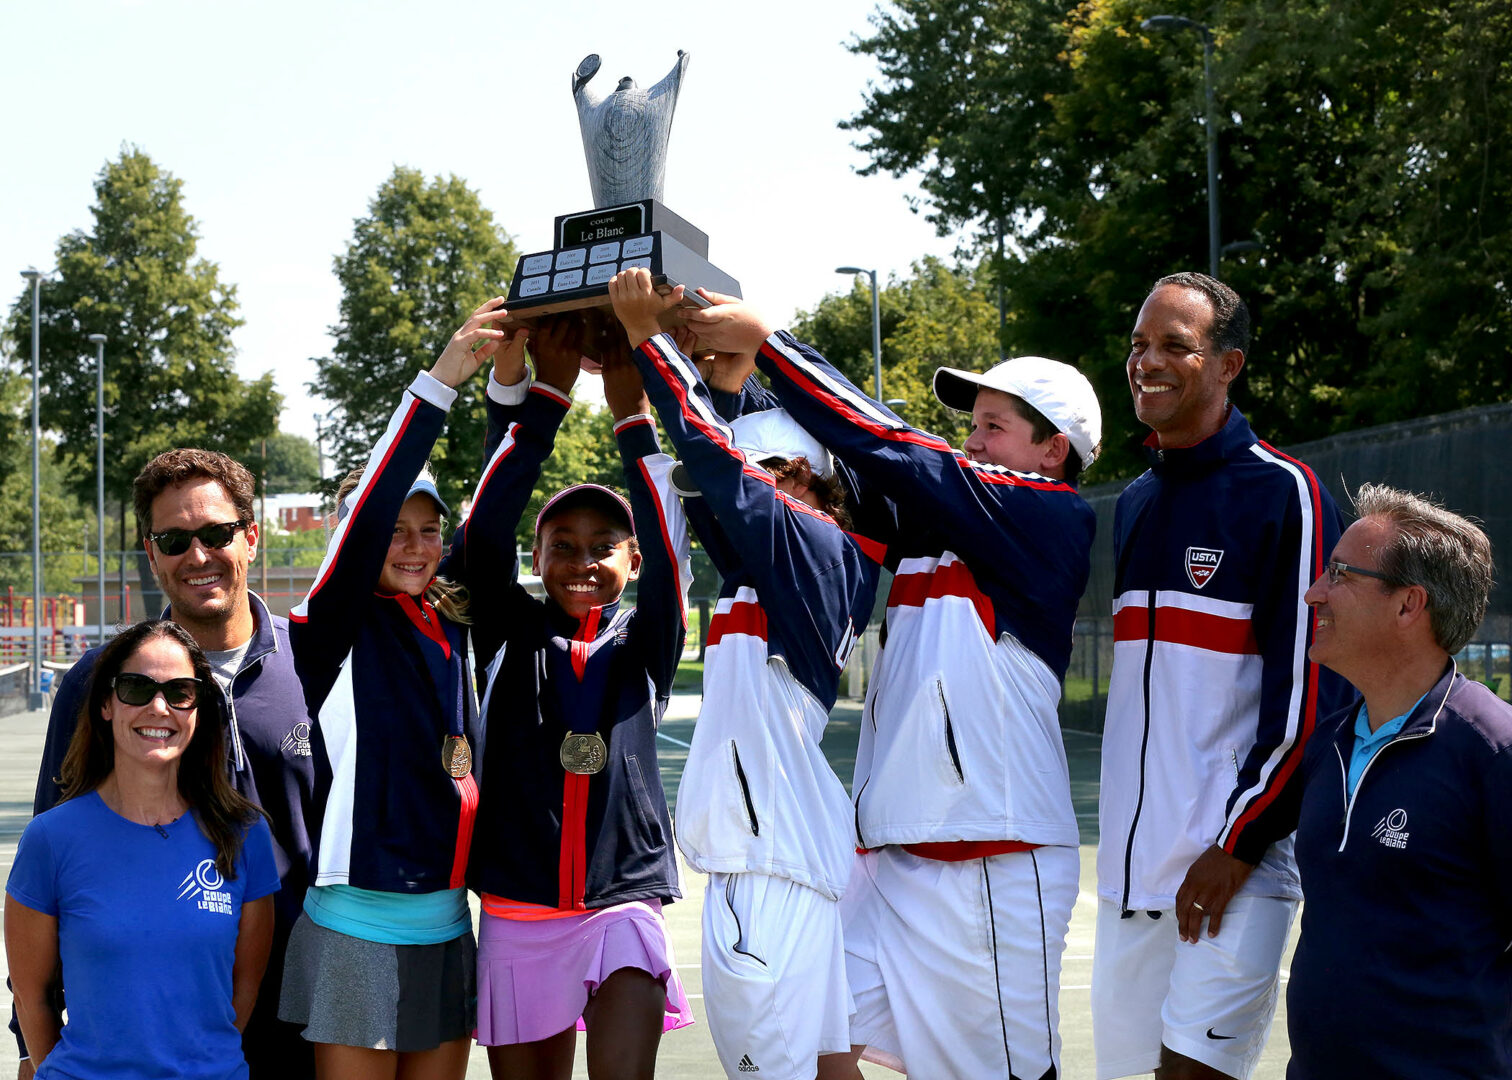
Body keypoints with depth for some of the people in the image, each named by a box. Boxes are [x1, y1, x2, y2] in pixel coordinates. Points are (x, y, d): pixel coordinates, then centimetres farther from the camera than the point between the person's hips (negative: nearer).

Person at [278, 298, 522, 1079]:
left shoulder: (448, 618, 8)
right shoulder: (333, 632, -7)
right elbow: (368, 512, -19)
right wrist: (443, 376, -25)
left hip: (447, 924, 6)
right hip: (360, 925, -6)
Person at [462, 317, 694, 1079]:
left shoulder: (644, 644, 4)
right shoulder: (510, 636, 4)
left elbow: (668, 556, -14)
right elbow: (486, 529, -10)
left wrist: (633, 417, -18)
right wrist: (542, 393, -15)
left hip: (623, 908, -1)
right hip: (518, 916, 1)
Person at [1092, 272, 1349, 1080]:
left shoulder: (1284, 493, -9)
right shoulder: (1133, 505, 13)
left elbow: (1311, 690, -12)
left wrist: (1239, 846, -14)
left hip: (1235, 861, -7)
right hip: (1133, 860, 7)